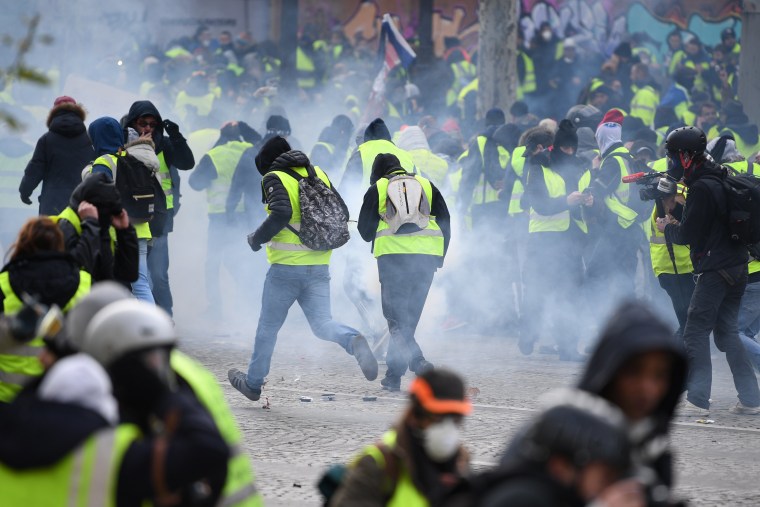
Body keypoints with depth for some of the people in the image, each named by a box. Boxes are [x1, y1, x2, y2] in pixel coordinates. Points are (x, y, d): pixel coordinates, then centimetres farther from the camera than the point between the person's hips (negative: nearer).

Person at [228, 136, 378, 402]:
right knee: (322, 323, 1)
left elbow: (281, 213, -23)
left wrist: (257, 239, -10)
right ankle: (354, 342, -30)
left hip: (286, 268, -4)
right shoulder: (319, 175, 11)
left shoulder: (275, 178, -7)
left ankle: (253, 383, 25)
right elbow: (342, 213, 10)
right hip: (319, 268, 4)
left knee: (268, 326, 11)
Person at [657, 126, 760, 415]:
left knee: (696, 332, -6)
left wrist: (666, 227, 3)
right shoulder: (719, 181, 14)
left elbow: (688, 235, -14)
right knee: (726, 332, 14)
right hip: (736, 269, 9)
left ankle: (697, 400, -11)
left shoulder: (702, 189, -16)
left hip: (715, 270, -9)